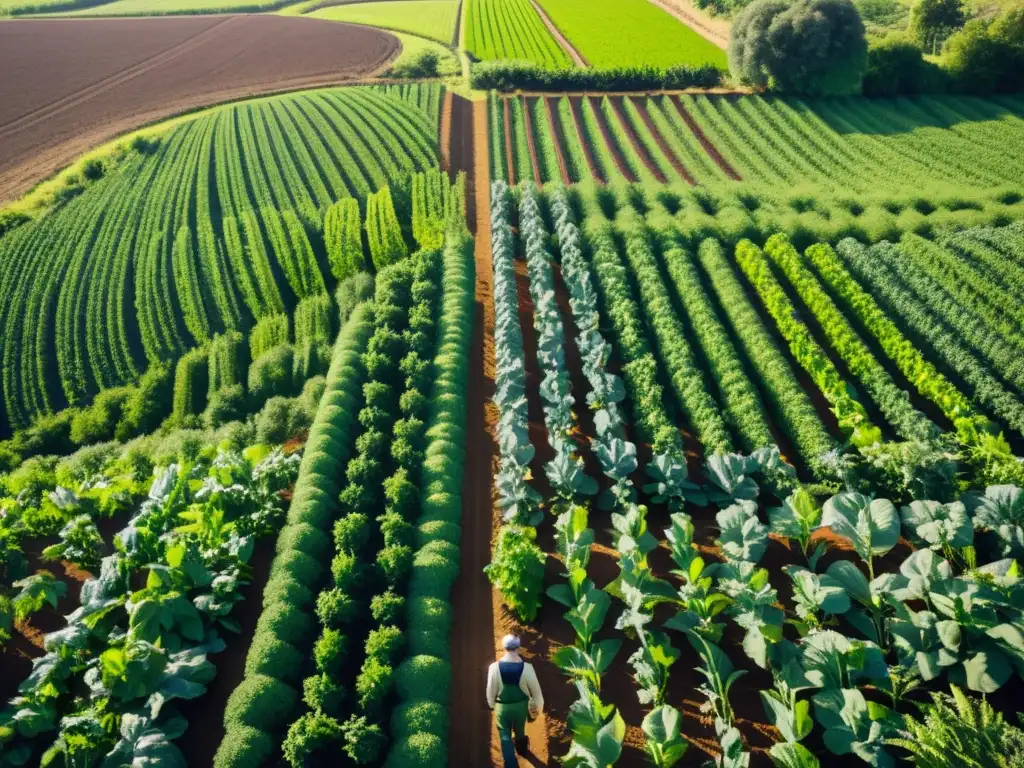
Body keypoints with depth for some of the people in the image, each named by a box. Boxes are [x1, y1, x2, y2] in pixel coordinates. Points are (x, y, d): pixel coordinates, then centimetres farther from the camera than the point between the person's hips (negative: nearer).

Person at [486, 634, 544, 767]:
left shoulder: (495, 667, -22)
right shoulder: (526, 667, -23)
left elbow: (491, 689, -9)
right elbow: (535, 689, -11)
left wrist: (491, 704, 12)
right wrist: (538, 706, 8)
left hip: (502, 706, -2)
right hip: (521, 705, 2)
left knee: (505, 736, 13)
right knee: (520, 730, 30)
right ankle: (521, 748, 57)